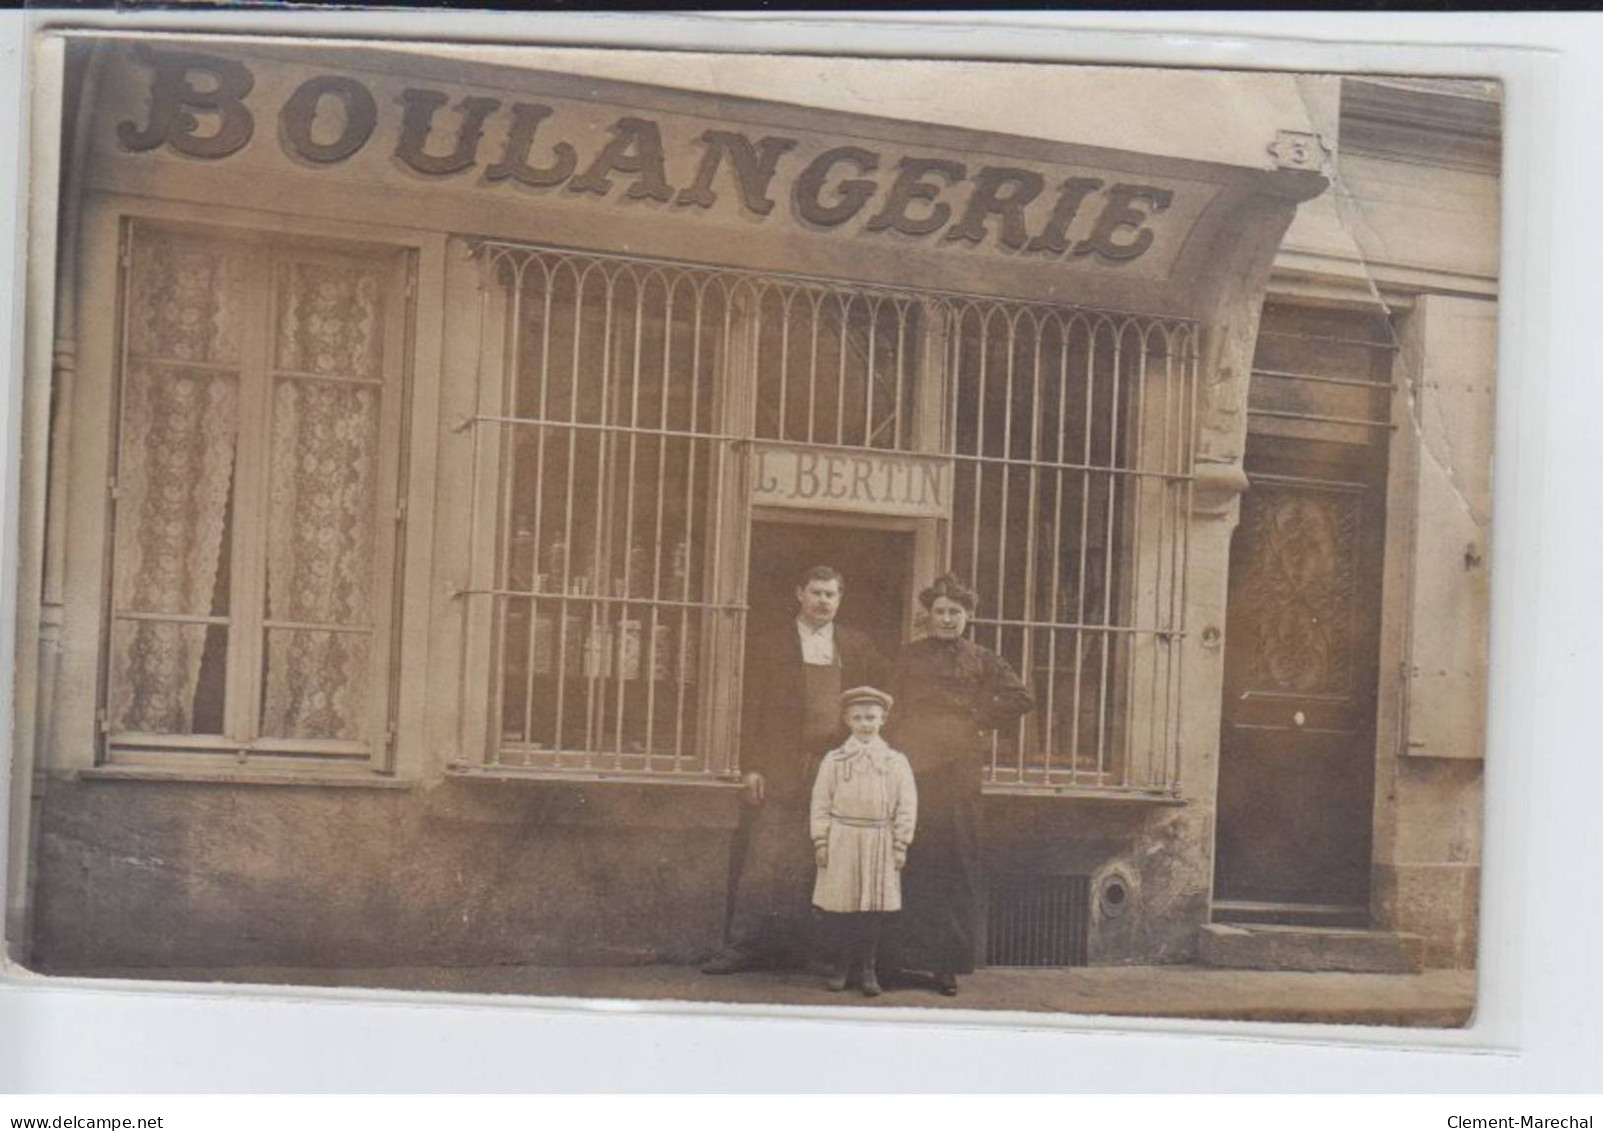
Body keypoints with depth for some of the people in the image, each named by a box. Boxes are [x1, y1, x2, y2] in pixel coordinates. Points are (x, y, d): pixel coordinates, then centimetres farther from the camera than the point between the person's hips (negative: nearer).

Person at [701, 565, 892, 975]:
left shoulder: (856, 645, 13)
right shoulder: (768, 640, 5)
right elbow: (751, 706, 1)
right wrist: (751, 767, -7)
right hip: (779, 769, -3)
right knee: (762, 856, -6)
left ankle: (804, 948, 9)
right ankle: (743, 945, -2)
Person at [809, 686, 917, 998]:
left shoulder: (896, 763, 4)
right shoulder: (833, 760, 3)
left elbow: (906, 807, 3)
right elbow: (821, 803, 3)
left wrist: (900, 846, -2)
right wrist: (821, 842, -3)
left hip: (879, 844, 0)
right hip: (841, 843, 0)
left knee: (875, 906, 1)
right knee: (839, 905, 1)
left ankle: (867, 969, 11)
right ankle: (842, 966, 13)